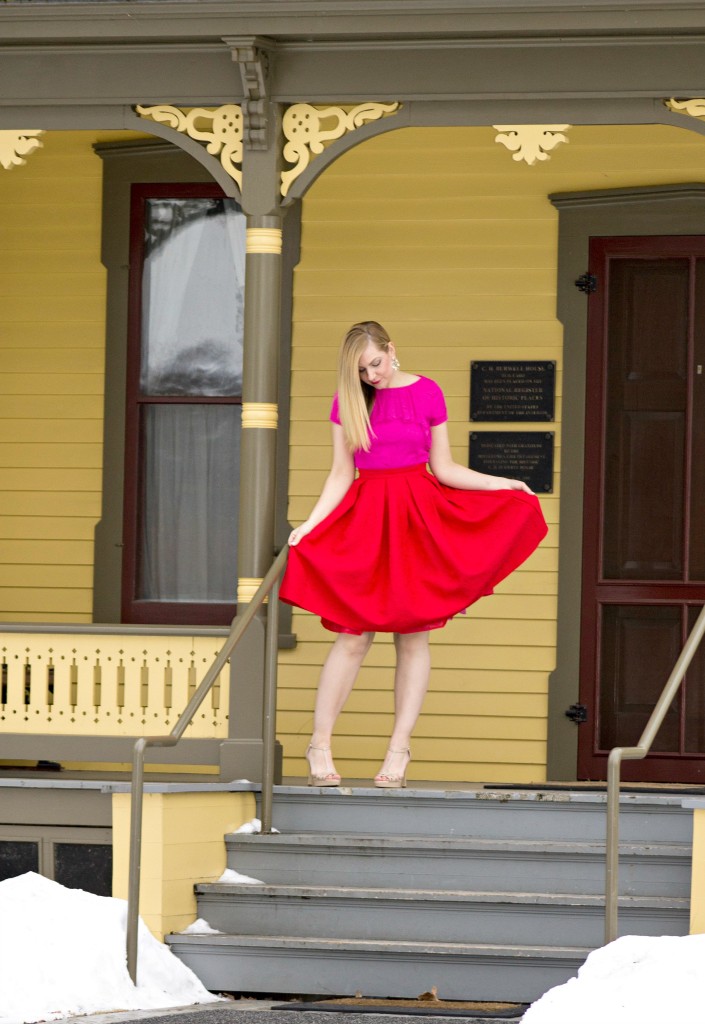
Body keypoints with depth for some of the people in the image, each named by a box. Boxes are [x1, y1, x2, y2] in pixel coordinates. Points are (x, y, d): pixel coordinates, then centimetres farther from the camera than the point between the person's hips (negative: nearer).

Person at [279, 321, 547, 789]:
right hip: (366, 521, 0)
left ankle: (399, 749, 3)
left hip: (418, 518, 0)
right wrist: (310, 524, -5)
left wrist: (499, 484, -1)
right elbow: (341, 475, 6)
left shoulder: (427, 394, 2)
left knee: (413, 636, -1)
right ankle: (320, 745, 2)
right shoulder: (348, 401, 4)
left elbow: (444, 469, 7)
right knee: (354, 637, -5)